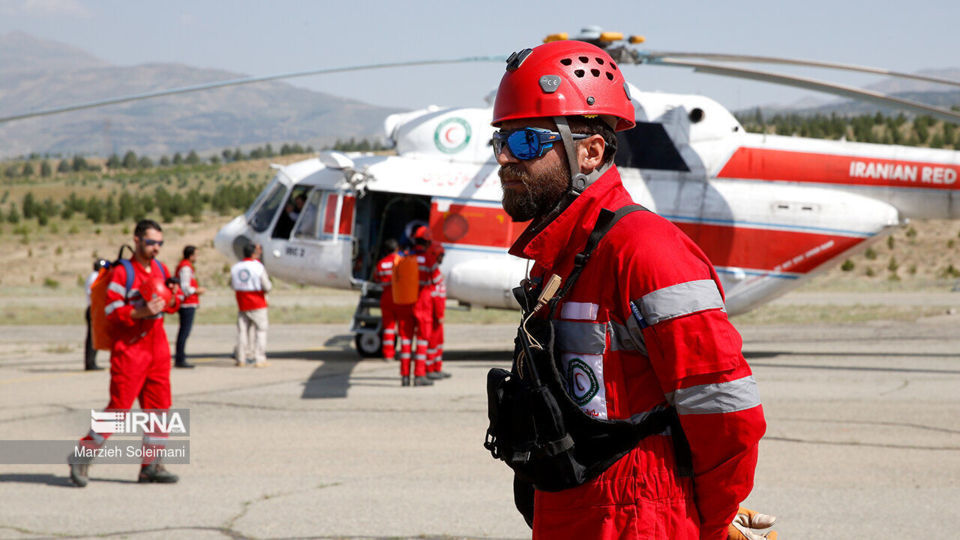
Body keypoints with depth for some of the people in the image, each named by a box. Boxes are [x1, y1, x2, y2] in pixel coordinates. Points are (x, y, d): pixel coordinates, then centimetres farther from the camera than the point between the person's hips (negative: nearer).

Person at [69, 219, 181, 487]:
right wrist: (140, 312, -27)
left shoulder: (161, 269, 12)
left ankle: (150, 465, 12)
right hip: (129, 349, -7)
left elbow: (169, 303, 22)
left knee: (159, 406, 4)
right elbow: (111, 312, -14)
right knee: (118, 408, -8)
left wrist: (172, 301, -1)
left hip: (158, 347, 7)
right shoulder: (122, 272, -10)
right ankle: (82, 459, 3)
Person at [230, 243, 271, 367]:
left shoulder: (235, 268, 3)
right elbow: (267, 287, -12)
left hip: (242, 305, 5)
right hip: (257, 304, -5)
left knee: (242, 331, 10)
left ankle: (241, 359, 11)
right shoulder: (258, 267, -12)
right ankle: (259, 359, -3)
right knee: (260, 330, 1)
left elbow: (233, 285, 11)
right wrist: (269, 282, 10)